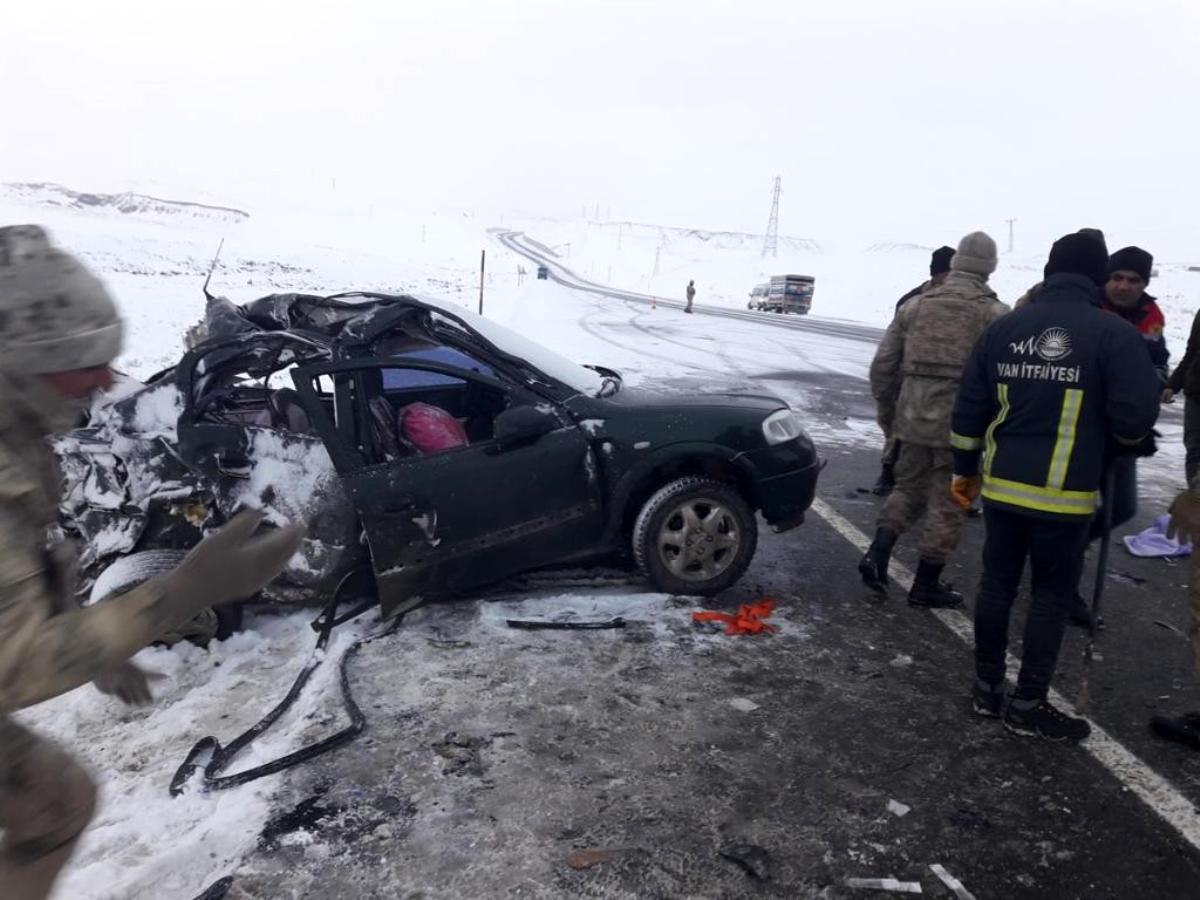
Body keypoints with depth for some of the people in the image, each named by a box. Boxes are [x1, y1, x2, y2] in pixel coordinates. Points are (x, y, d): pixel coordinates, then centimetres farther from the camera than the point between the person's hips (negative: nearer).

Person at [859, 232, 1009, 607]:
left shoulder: (916, 305, 8)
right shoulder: (994, 313, -3)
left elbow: (883, 365, 8)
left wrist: (887, 411, 19)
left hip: (914, 416, 4)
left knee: (908, 488, 20)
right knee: (947, 502, 8)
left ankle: (877, 554, 4)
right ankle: (926, 584, 16)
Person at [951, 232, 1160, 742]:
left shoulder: (1004, 328, 4)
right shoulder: (1113, 334, -9)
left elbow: (969, 405, 6)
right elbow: (1135, 416, -13)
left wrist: (964, 468, 15)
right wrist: (1132, 443, 12)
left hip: (1001, 486, 4)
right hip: (1064, 493, -4)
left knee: (996, 584, 14)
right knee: (1052, 595, 8)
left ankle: (987, 687, 25)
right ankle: (1028, 705, 15)